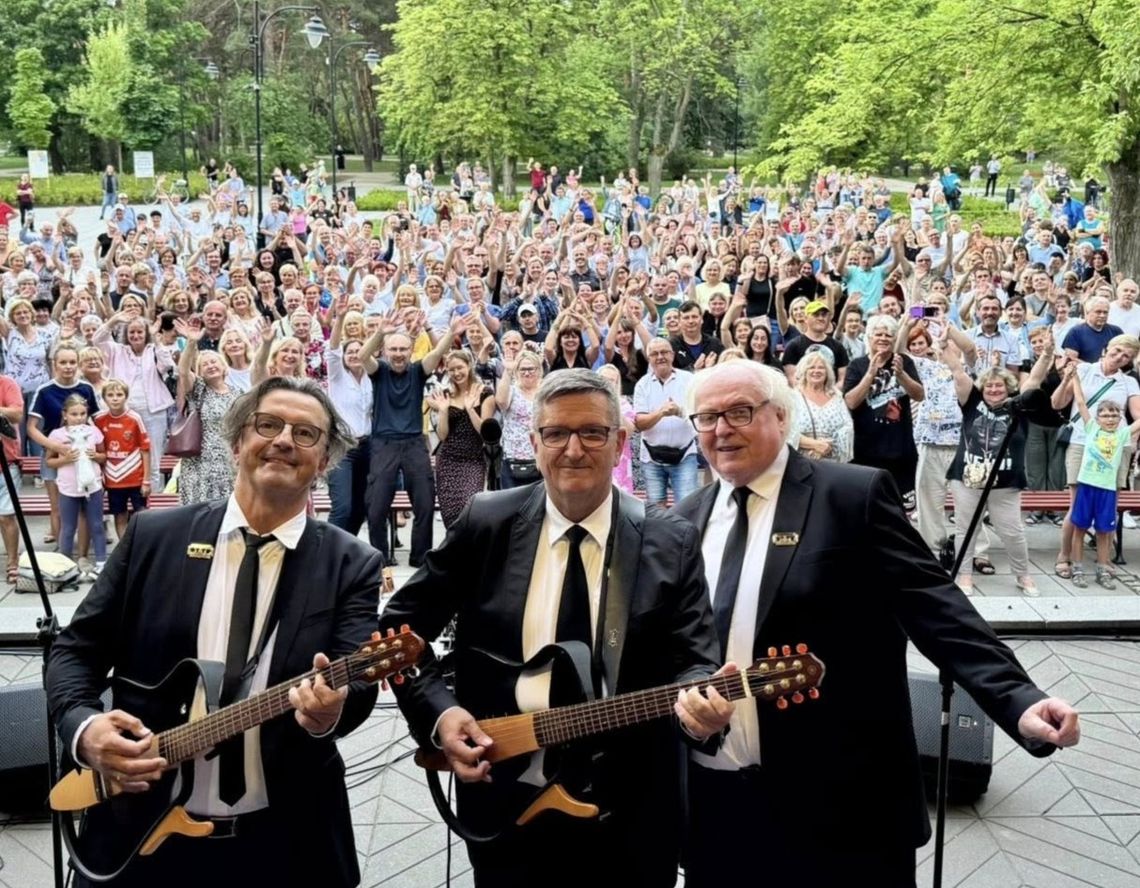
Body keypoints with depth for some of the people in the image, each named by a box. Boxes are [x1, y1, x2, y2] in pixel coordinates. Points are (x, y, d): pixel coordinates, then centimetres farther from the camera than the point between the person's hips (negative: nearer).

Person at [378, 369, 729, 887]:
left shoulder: (670, 543, -3)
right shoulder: (486, 524, -3)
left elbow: (693, 662, -7)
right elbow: (400, 627, 3)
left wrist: (698, 702, -29)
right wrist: (439, 711, -10)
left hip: (627, 812, 0)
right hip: (502, 801, 0)